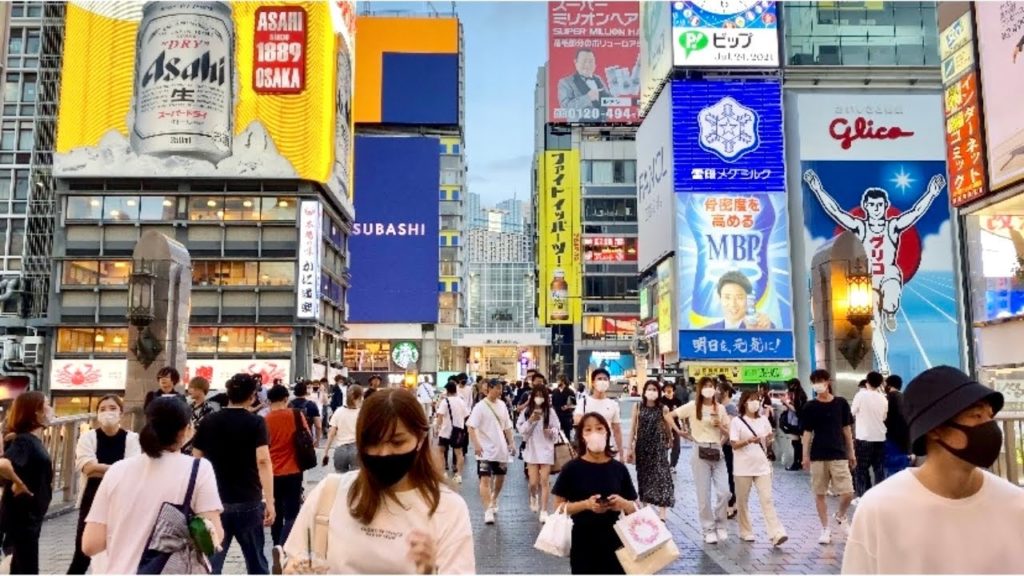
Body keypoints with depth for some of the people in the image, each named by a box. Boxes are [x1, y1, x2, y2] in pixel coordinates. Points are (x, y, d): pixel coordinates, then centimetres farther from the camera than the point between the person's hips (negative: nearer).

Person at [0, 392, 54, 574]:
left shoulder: (35, 440, 7)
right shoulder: (23, 440, -20)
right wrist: (18, 484, -25)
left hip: (30, 514, 9)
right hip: (21, 515, -9)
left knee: (21, 566, 19)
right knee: (28, 569, -1)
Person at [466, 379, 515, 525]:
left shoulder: (502, 405, 7)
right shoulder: (480, 406, -11)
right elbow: (471, 427, -16)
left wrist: (510, 443, 11)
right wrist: (476, 445, -25)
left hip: (501, 449, 6)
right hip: (486, 449, -6)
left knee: (500, 477, 17)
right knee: (485, 479, -11)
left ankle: (493, 501, 40)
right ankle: (488, 511, -10)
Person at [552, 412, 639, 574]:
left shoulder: (619, 468, 1)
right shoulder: (572, 468, -6)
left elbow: (633, 509, 6)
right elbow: (559, 506, -5)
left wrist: (623, 503, -16)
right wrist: (586, 504, -20)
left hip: (613, 542, 2)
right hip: (583, 543, -2)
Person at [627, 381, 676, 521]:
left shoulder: (663, 408, -3)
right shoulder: (638, 407, 0)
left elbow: (669, 430, 10)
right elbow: (634, 428, 3)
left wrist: (668, 421, -6)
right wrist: (630, 448, 2)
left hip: (658, 446, -2)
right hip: (642, 446, 2)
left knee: (660, 475, -8)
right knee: (644, 475, 10)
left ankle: (663, 511, -5)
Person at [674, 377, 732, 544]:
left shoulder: (720, 408, 7)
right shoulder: (692, 406, -3)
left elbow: (728, 432, 11)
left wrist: (720, 425, -8)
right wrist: (680, 432, -2)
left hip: (717, 452, 3)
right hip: (700, 453, -3)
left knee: (724, 492, -4)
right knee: (704, 494, 1)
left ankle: (720, 525, 17)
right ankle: (708, 530, 13)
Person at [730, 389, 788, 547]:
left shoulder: (763, 420, 9)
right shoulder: (737, 421, -5)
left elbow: (767, 443, 13)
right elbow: (734, 445, -10)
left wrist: (769, 439, -10)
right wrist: (749, 440, -26)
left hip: (762, 466, 3)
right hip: (743, 467, -3)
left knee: (767, 500, -4)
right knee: (743, 501, 7)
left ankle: (776, 534, -8)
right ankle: (746, 532, 21)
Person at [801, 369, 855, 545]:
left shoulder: (841, 403, 1)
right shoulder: (810, 407, -2)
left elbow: (846, 429, 8)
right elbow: (807, 432, 1)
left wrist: (852, 453, 9)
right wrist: (805, 456, -3)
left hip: (839, 455, 0)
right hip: (818, 457, 0)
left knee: (848, 493, -5)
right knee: (819, 493, 4)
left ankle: (840, 516, 25)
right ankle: (826, 529, 18)